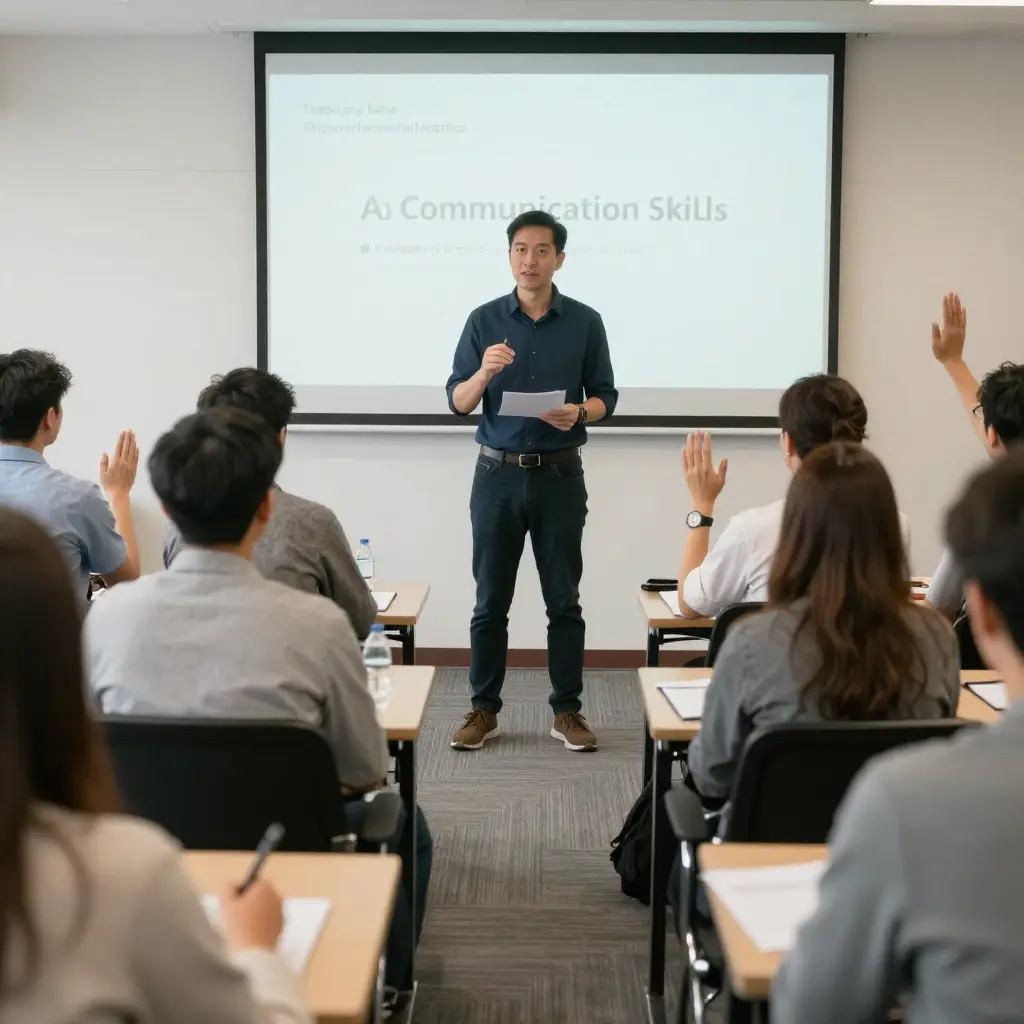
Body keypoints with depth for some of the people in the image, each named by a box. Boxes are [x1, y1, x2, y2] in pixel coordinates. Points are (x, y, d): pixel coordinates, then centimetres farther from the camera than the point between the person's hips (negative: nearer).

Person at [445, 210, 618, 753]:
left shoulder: (585, 322, 1)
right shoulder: (484, 320, 1)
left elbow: (605, 396, 5)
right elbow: (457, 402, -1)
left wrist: (579, 412, -17)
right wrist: (485, 372, -21)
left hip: (560, 476, 0)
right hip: (497, 475, 0)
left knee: (563, 600, 4)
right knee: (490, 600, 5)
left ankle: (567, 710, 14)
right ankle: (483, 708, 15)